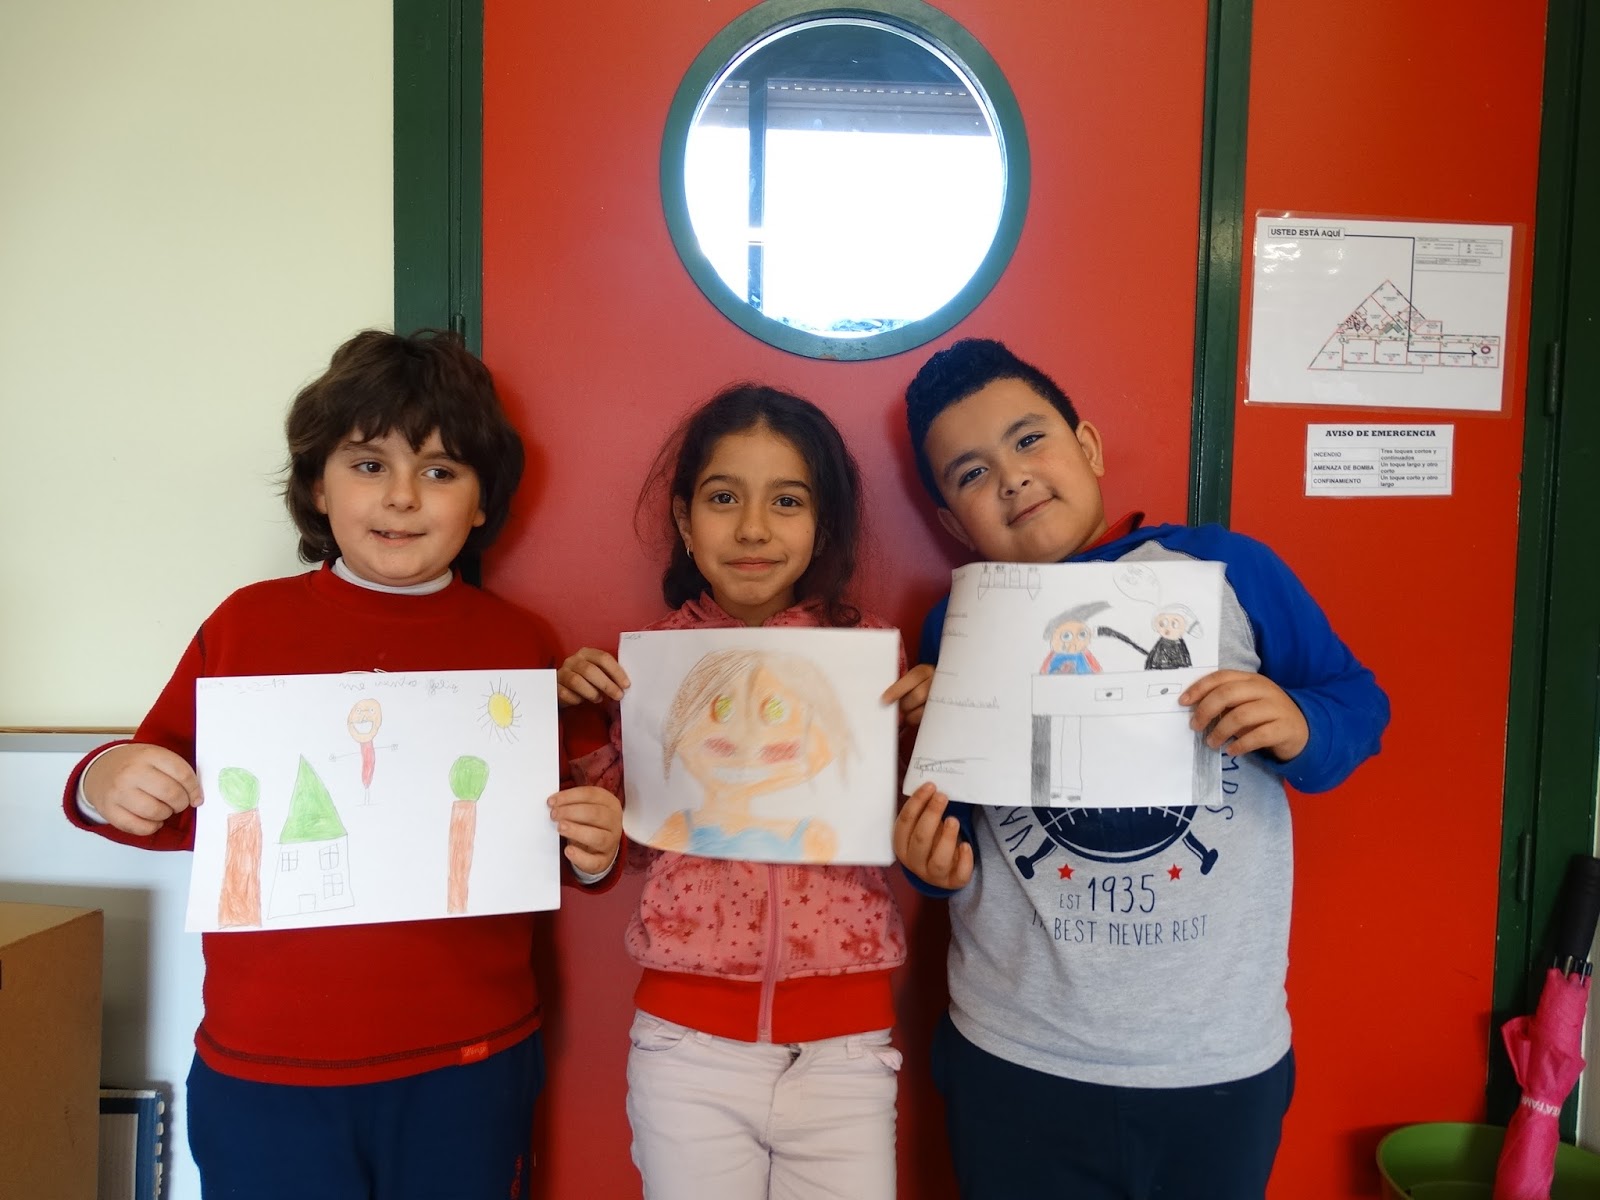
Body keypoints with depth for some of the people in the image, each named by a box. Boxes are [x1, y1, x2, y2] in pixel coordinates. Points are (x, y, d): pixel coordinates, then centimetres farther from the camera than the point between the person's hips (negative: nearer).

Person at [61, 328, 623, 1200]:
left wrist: (591, 853, -13)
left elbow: (555, 841, 8)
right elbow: (181, 808, 9)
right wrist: (103, 784, -11)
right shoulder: (247, 622, -1)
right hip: (262, 1073, 0)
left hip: (467, 1070, 0)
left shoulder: (521, 644, -1)